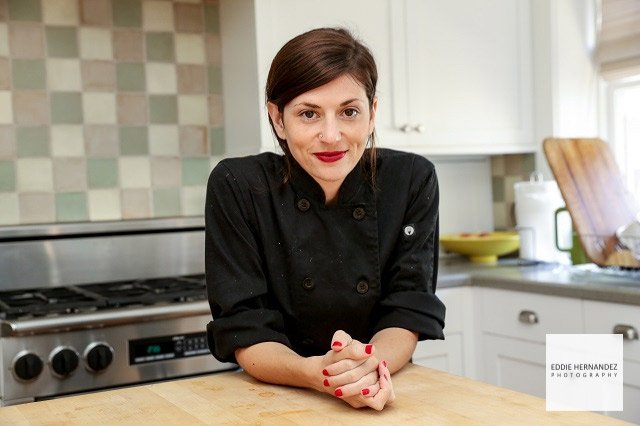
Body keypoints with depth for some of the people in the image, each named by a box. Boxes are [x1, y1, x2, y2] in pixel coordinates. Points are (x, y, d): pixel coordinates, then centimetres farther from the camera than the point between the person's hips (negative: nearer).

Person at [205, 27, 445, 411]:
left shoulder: (412, 181, -7)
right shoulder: (236, 187, -11)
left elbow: (409, 309, -7)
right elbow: (244, 327, -12)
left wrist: (369, 366, -27)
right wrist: (319, 373, -30)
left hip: (380, 401, 1)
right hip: (275, 401, -1)